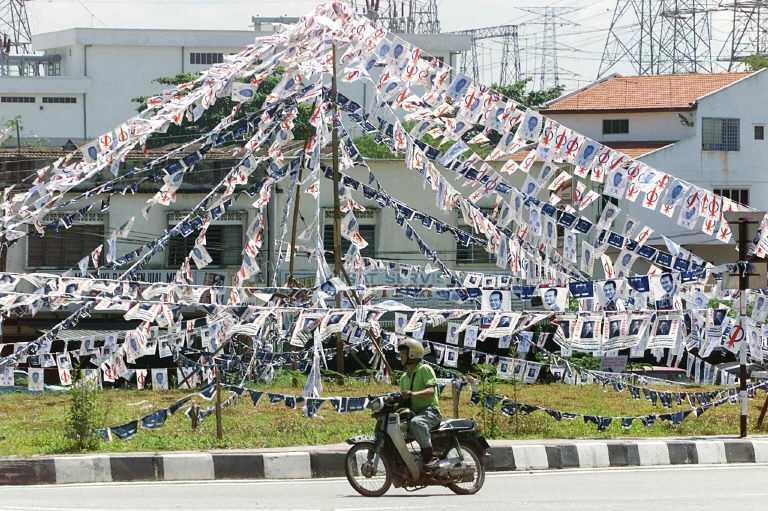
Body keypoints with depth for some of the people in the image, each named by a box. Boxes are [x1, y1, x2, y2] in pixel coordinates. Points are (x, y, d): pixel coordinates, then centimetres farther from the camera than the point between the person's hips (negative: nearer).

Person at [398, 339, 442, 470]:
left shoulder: (425, 369, -3)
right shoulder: (404, 377, 22)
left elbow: (431, 390, -17)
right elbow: (403, 398, 21)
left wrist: (412, 394, -32)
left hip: (430, 410, -9)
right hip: (413, 412, 9)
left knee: (416, 423, -40)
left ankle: (429, 458, -41)